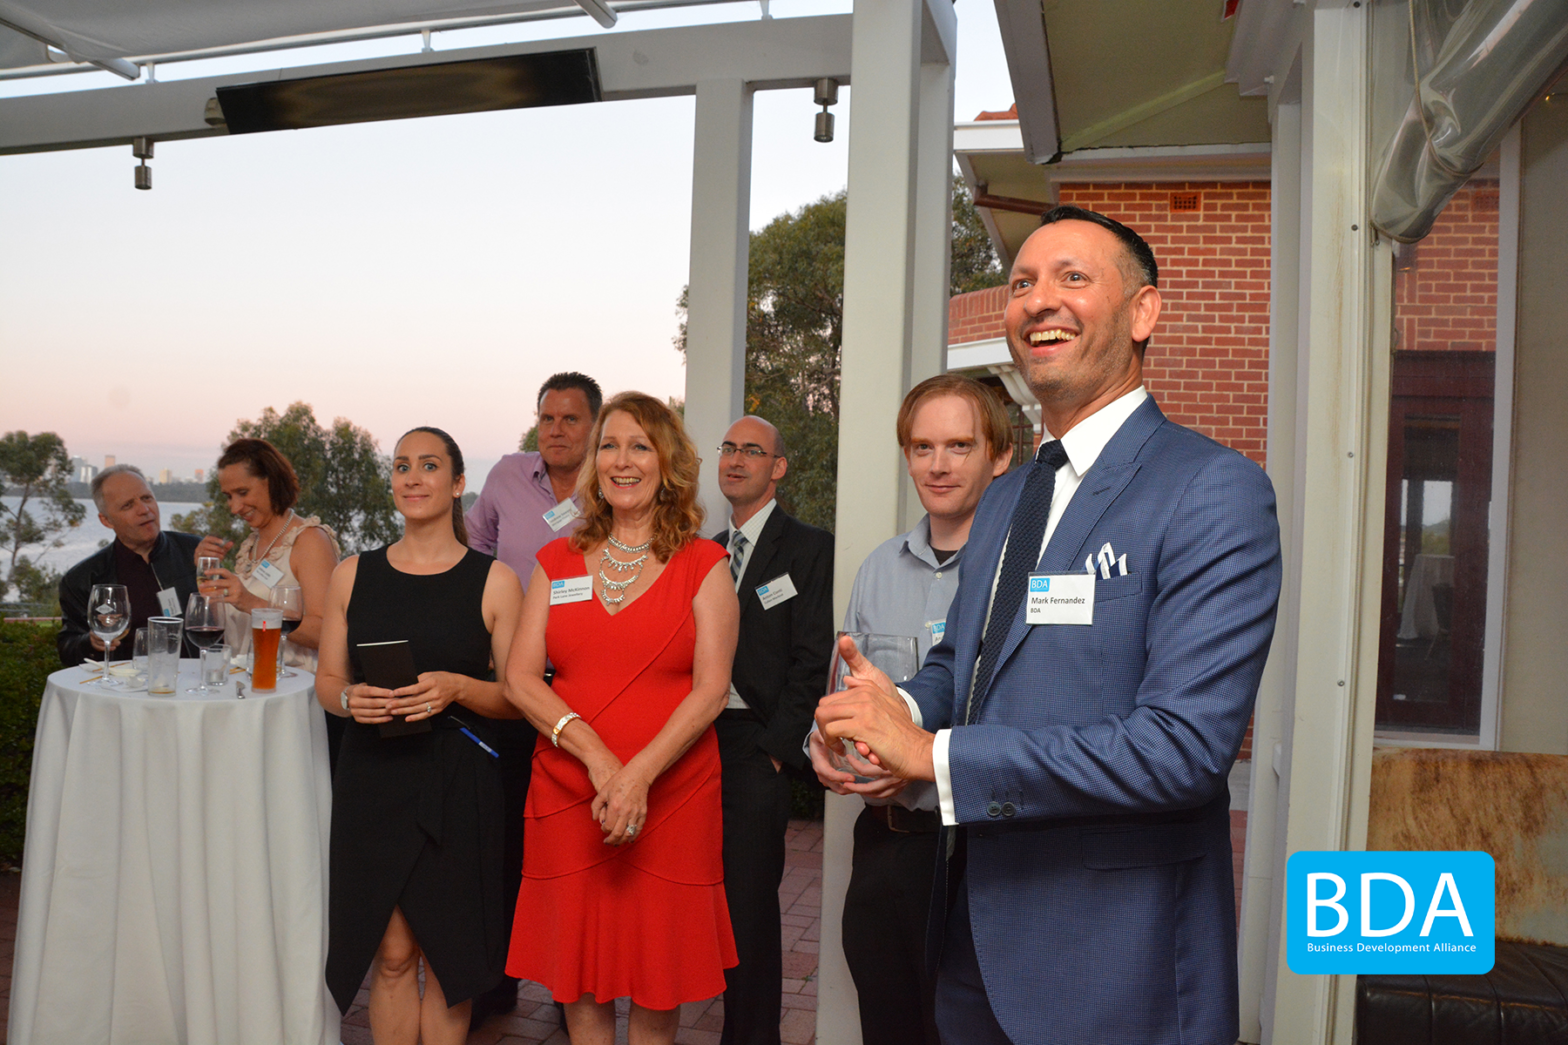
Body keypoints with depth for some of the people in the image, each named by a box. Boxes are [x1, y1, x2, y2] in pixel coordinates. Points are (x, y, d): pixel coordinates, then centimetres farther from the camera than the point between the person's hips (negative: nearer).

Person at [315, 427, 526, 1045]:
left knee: (448, 957, 6)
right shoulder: (353, 576, 7)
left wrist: (456, 688, -18)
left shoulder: (493, 582, -1)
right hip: (372, 781, 2)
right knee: (391, 956, 7)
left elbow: (519, 698, -1)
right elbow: (327, 681, 13)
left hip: (457, 786, -2)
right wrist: (350, 699, -9)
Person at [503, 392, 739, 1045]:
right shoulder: (557, 563, 9)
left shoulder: (703, 565, 1)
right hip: (568, 794, 2)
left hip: (672, 793, -2)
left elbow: (710, 689, -7)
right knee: (580, 967, 10)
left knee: (660, 972, 7)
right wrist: (595, 754, -14)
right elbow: (519, 679, 1)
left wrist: (639, 773, -19)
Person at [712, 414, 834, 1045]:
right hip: (698, 741, 6)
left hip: (758, 749, -6)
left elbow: (812, 663, -9)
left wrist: (775, 750, -13)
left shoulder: (809, 549, -3)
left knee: (751, 904, -2)